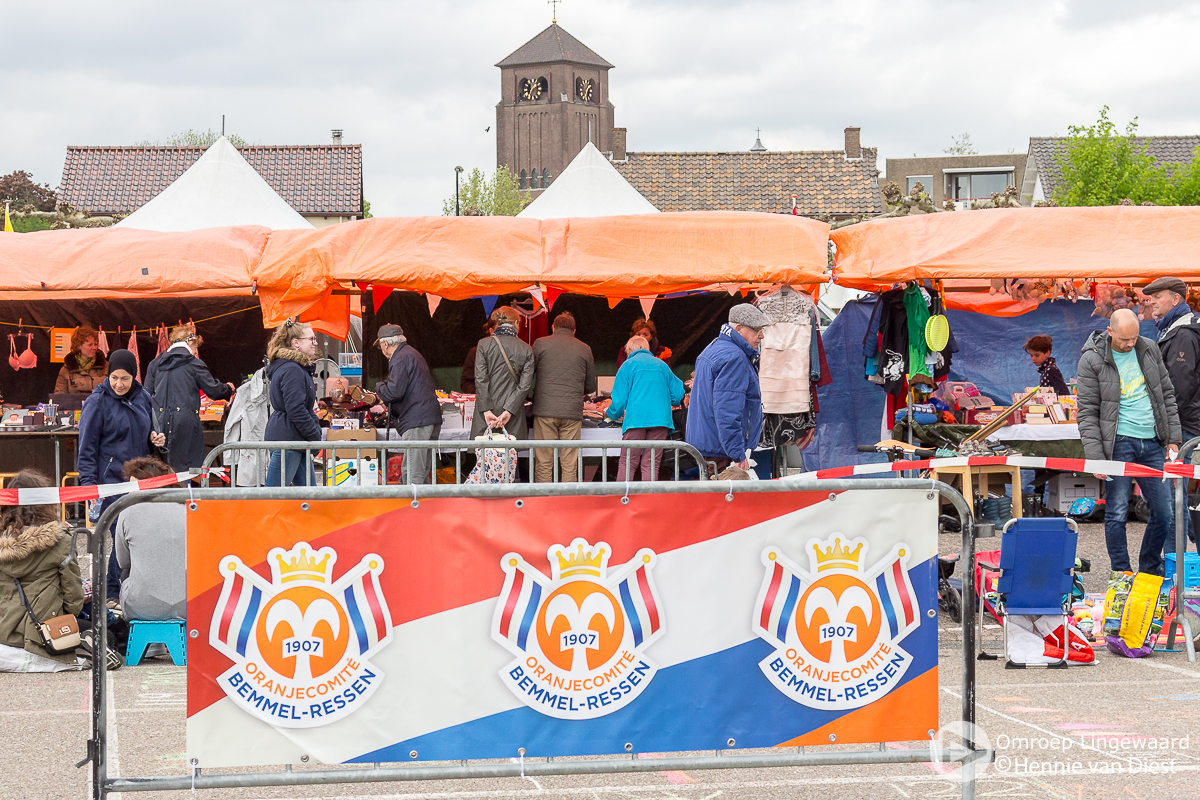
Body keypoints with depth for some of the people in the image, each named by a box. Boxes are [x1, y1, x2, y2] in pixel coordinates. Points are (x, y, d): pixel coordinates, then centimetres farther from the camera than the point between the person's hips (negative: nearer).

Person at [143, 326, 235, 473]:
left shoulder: (155, 364, 12)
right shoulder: (194, 363, -1)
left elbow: (147, 394, 12)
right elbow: (213, 391, 0)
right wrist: (228, 389, 20)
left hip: (159, 422, 4)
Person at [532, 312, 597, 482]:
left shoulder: (540, 344, 5)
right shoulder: (584, 349, 9)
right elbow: (591, 387, 15)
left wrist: (533, 397, 27)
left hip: (545, 410, -1)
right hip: (573, 411, 1)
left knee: (543, 463, 0)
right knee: (570, 465, 3)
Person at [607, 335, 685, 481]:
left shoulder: (628, 365, 8)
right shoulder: (662, 365, 17)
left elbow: (619, 400, 4)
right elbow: (677, 395, 18)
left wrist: (610, 413, 24)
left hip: (636, 419, -3)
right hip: (661, 419, 3)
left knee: (627, 464, -1)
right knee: (651, 465, 2)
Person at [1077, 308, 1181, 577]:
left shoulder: (1149, 350, 7)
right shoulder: (1091, 360, -6)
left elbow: (1167, 394, 15)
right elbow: (1087, 412, -6)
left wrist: (1173, 438, 9)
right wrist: (1095, 457, -13)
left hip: (1152, 443, 4)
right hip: (1119, 443, -4)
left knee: (1165, 514, 5)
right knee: (1116, 513, -4)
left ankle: (1149, 572, 22)